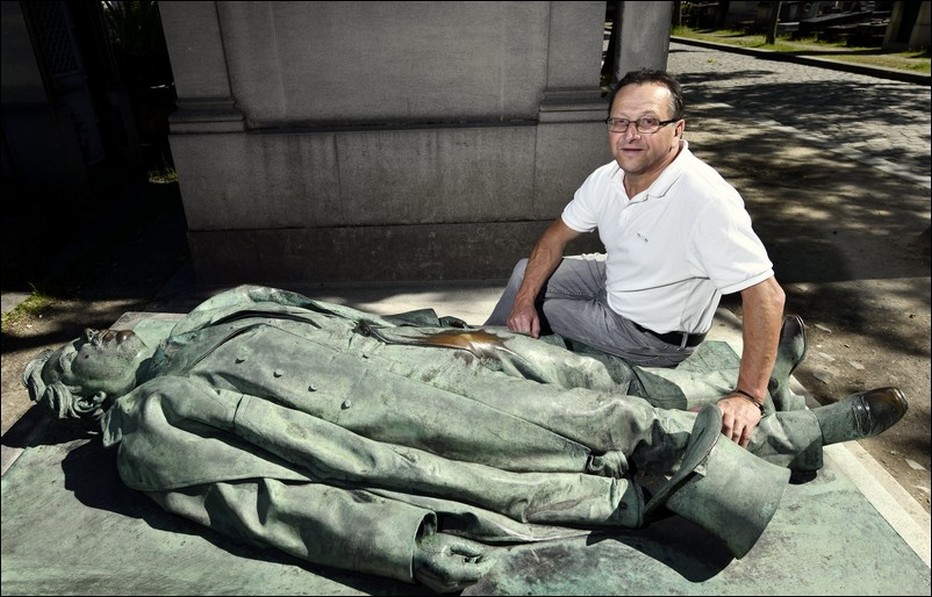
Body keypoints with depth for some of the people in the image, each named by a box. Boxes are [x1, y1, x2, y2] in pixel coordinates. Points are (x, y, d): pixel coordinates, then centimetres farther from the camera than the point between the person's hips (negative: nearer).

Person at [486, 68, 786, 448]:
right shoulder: (608, 178, -13)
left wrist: (749, 397, -36)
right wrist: (523, 299, -10)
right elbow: (558, 235, 0)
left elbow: (766, 295, -35)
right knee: (526, 273, 11)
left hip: (654, 336, -7)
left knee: (536, 317, -3)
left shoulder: (708, 200, -36)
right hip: (613, 284, 7)